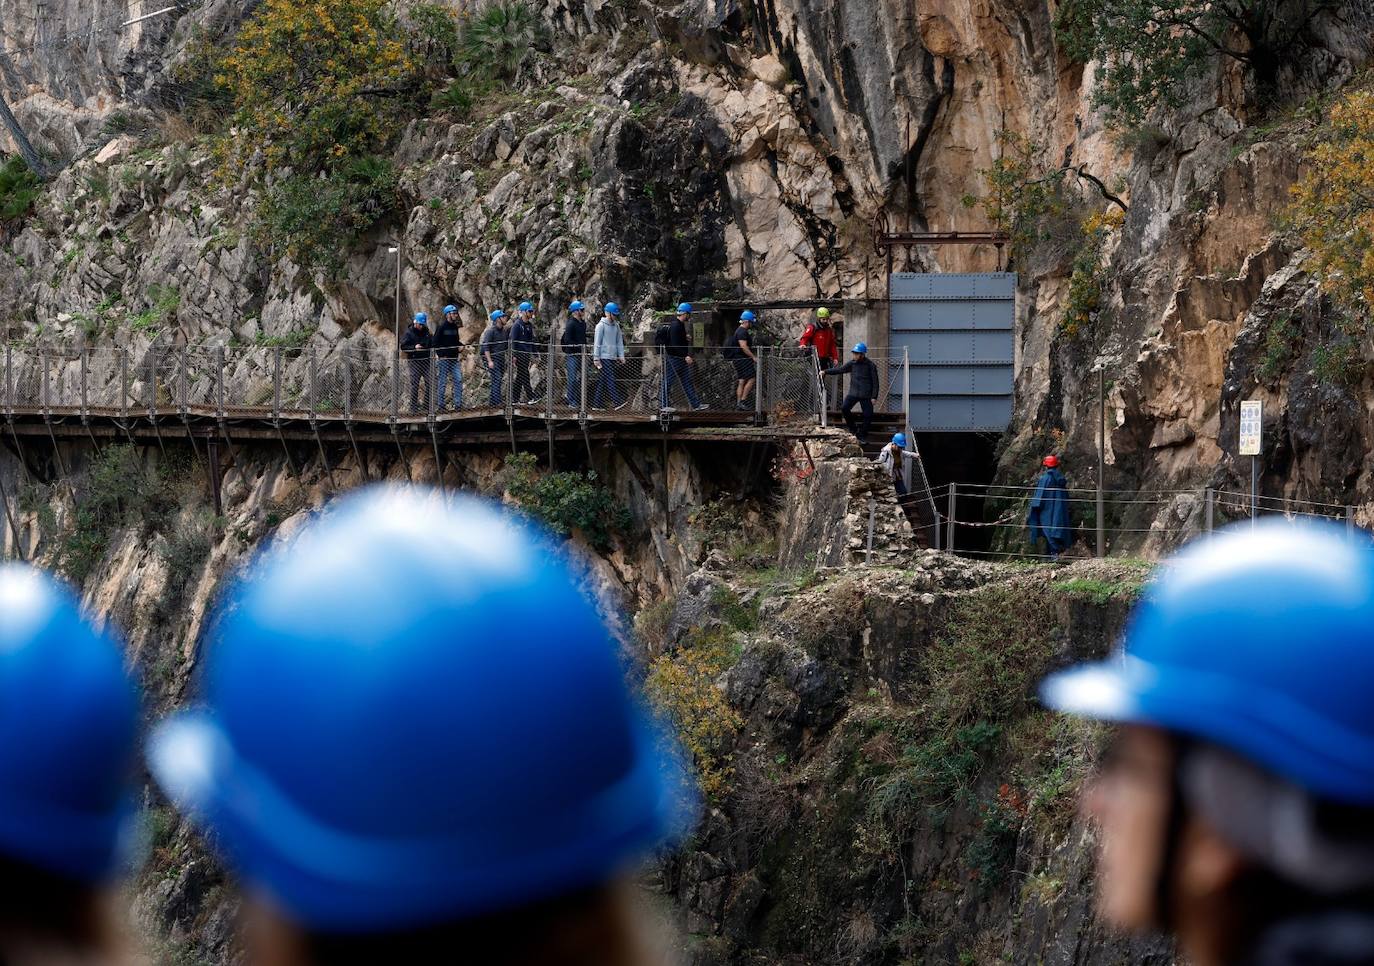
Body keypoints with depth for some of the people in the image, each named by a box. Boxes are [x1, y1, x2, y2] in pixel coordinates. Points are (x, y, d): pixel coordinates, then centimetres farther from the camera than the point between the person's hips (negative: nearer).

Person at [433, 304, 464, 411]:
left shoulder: (455, 326, 12)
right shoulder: (442, 327, -8)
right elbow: (435, 342, -9)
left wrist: (459, 352, 8)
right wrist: (441, 355, -13)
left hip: (455, 358, 6)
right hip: (444, 358, -6)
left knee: (458, 380, -2)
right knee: (443, 382, 0)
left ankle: (458, 403, 0)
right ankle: (441, 403, 7)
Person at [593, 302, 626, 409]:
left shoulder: (616, 326, 16)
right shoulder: (601, 325, -5)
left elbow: (619, 342, 18)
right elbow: (597, 343, -7)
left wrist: (621, 356, 8)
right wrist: (596, 358, -11)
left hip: (613, 357, 7)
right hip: (604, 357, -7)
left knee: (602, 381, 7)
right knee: (610, 380, -13)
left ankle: (597, 404, 8)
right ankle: (616, 402, -20)